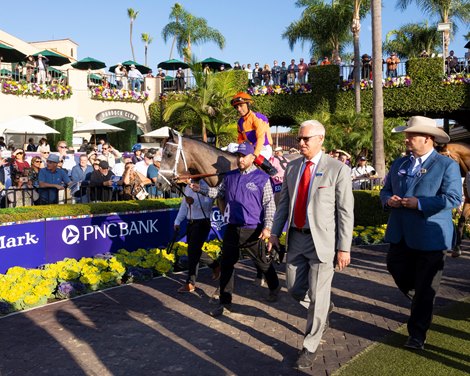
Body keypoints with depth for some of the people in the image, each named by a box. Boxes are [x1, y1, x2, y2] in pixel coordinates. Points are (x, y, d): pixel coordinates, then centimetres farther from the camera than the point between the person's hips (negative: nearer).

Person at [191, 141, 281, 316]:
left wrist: (267, 227, -14)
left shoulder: (262, 178, -8)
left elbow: (269, 204, -8)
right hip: (232, 228, 5)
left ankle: (274, 287, 42)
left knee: (262, 262, 13)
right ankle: (225, 302, 17)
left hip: (253, 230, -4)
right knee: (226, 264, 6)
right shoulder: (230, 176, 7)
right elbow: (218, 192, 18)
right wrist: (199, 188, 5)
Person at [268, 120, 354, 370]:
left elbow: (345, 212, -9)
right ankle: (323, 310, 45)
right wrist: (275, 232, 5)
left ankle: (310, 347, 19)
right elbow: (283, 203, 12)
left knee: (318, 297, 1)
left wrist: (344, 248, -11)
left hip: (322, 239, -5)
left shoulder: (338, 169, -9)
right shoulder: (292, 167, 7)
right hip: (296, 237, 5)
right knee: (295, 290, 14)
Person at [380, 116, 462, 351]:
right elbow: (385, 190, 18)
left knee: (425, 289, 5)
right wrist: (388, 199, -6)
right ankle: (422, 306, 41)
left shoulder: (447, 165, -8)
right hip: (400, 235, 6)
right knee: (399, 273, 12)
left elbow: (453, 198, -17)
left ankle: (417, 334, 19)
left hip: (430, 237, -5)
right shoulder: (399, 164, 11)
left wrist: (419, 203, -23)